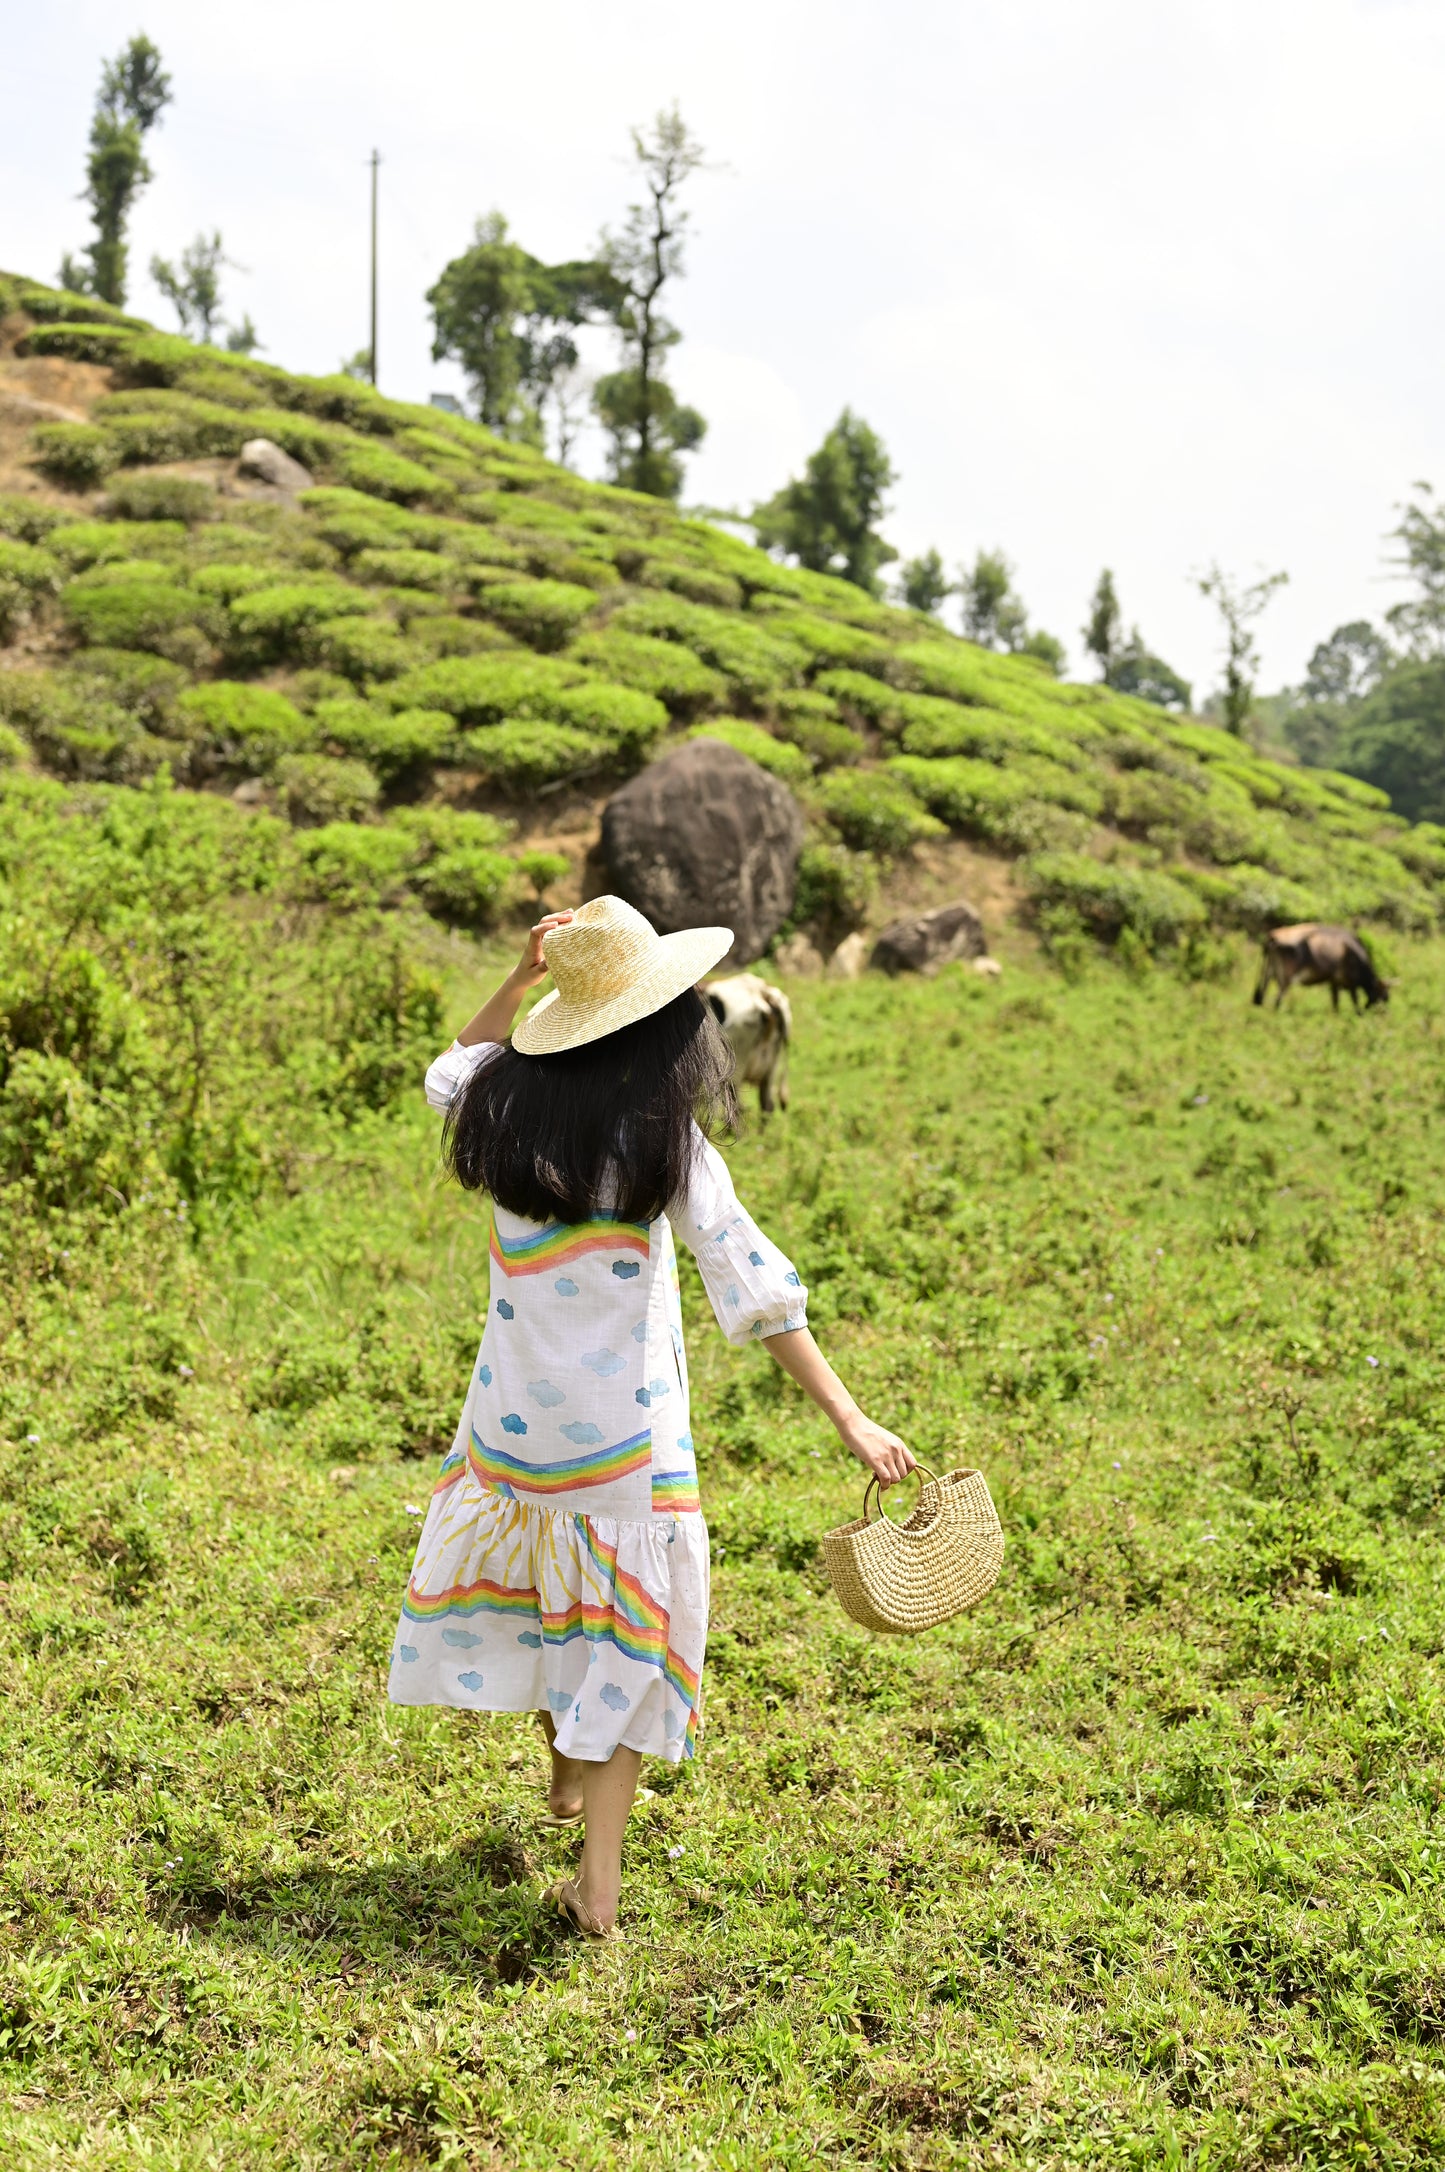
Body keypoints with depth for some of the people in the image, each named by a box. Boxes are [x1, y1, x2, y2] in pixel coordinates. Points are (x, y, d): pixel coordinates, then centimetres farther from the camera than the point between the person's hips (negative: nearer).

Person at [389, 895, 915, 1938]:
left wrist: (520, 977, 12)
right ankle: (599, 1881, 10)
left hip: (518, 1417, 4)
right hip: (627, 1431, -4)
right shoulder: (665, 1142, -16)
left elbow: (452, 1073, 23)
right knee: (620, 1629, 8)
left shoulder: (507, 1109, -4)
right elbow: (752, 1285, -20)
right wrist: (850, 1417, -19)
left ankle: (567, 1775, 46)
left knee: (534, 1585, 27)